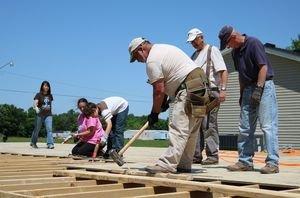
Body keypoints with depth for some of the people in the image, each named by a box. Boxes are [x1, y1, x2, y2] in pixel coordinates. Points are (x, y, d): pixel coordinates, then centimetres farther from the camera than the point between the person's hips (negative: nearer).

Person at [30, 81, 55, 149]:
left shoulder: (50, 96, 10)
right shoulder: (39, 95, -3)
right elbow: (35, 103, -16)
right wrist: (36, 108, -35)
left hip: (48, 115, 2)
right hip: (40, 114, -2)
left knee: (49, 129, -13)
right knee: (37, 129, 10)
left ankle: (50, 144, -16)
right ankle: (33, 143, 30)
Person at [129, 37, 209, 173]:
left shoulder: (152, 60, -9)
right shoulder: (162, 48, 22)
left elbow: (159, 90, -11)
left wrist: (154, 113, -2)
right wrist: (165, 100, 22)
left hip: (189, 89, -10)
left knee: (178, 128, -15)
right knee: (190, 130, 10)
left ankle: (168, 164, -19)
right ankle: (184, 164, 14)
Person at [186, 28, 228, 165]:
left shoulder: (212, 50, -1)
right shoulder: (194, 55, 22)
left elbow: (223, 71, -11)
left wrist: (222, 89, -22)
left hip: (210, 93, -8)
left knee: (209, 125, -10)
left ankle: (213, 155, -4)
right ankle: (196, 155, 12)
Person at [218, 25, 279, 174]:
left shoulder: (253, 43, -9)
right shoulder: (236, 51, 14)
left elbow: (264, 67, -15)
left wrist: (258, 89, -21)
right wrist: (241, 94, 16)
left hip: (263, 86, -8)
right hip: (248, 89, 9)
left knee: (268, 125, -10)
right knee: (245, 127, 7)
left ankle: (272, 163, -9)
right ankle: (245, 161, 14)